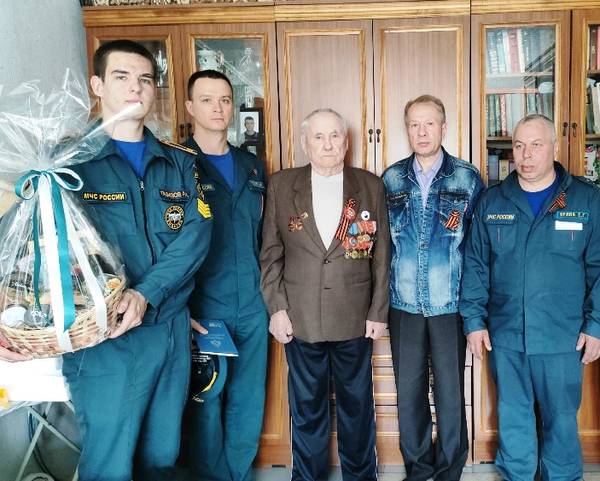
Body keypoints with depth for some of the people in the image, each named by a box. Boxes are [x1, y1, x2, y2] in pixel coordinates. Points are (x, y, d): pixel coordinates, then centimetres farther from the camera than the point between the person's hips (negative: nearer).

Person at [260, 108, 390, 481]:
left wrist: (378, 312, 0)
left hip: (355, 319, 0)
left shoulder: (371, 186, 1)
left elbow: (381, 255, 2)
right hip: (300, 319, 0)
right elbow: (271, 253, 2)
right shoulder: (281, 185, 1)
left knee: (357, 404, 15)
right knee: (307, 407, 13)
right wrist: (277, 308, -4)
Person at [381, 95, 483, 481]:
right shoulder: (391, 179, 4)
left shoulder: (468, 178, -2)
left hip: (450, 303, -2)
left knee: (450, 389, 9)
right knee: (409, 389, 11)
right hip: (404, 304, 2)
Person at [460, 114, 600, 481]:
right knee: (513, 416, 14)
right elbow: (475, 266, 5)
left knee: (562, 418, 11)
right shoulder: (492, 202, 4)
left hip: (563, 337, -1)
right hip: (504, 335, 2)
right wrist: (474, 320, 0)